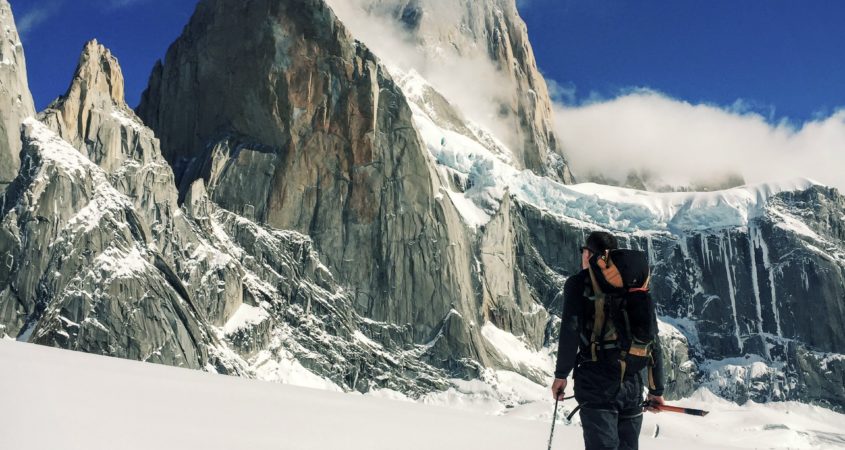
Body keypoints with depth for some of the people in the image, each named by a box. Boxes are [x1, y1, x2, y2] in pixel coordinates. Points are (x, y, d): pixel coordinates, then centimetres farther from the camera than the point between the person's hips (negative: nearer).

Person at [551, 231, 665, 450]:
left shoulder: (580, 282, 3)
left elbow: (570, 330, -10)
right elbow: (653, 341, 13)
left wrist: (561, 374, -2)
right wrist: (657, 389, 18)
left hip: (596, 382, -4)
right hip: (632, 384, 4)